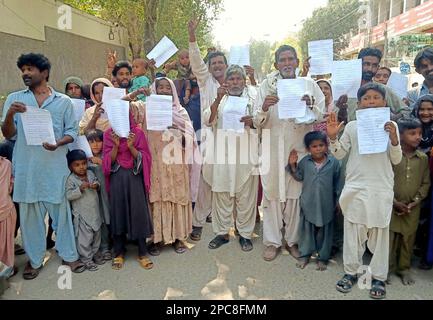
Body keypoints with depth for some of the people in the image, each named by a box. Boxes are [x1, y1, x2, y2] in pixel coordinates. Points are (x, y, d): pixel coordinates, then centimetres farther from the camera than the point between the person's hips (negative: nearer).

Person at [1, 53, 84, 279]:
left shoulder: (63, 101, 6)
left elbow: (72, 131, 5)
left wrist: (58, 143, -15)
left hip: (55, 166, -1)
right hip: (26, 167, 2)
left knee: (61, 210, 6)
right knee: (29, 213, 8)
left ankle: (68, 255, 20)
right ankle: (34, 259, 23)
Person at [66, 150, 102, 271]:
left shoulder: (90, 173, 3)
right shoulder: (71, 179, -12)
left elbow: (97, 182, 14)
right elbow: (69, 195, -17)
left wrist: (96, 185, -9)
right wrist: (80, 189, -29)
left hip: (95, 211, 6)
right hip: (82, 214, -6)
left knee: (97, 234, 17)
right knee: (85, 237, -1)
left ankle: (94, 253, 35)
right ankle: (86, 259, 14)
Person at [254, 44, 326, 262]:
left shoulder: (309, 85, 4)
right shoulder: (267, 85, 1)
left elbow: (321, 117, 2)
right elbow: (258, 123, -2)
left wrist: (310, 106, -18)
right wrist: (264, 108, -23)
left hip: (300, 148, 1)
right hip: (274, 148, -1)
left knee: (296, 194, 9)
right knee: (273, 193, 4)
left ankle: (293, 240, 25)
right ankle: (272, 241, 18)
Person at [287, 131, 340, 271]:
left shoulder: (334, 162, -6)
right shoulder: (305, 162, -2)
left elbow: (336, 184, 1)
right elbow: (299, 177, 8)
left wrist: (336, 201, 3)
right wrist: (292, 166, -7)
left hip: (326, 204, -1)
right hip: (308, 203, 1)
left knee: (324, 232, 11)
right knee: (306, 230, 12)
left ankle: (323, 258, 26)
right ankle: (304, 255, 27)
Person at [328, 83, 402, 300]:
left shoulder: (390, 125, 3)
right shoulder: (352, 126, 5)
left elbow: (396, 160, 1)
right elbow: (339, 154, 5)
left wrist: (394, 139, -16)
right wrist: (332, 137, -11)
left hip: (381, 188, -1)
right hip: (355, 186, 1)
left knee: (379, 232, 7)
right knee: (353, 230, 8)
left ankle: (379, 277, 21)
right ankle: (351, 272, 23)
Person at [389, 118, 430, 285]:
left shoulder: (423, 158, 3)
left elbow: (425, 183, 6)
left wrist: (415, 202, -5)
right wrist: (395, 202, -11)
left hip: (412, 209, 3)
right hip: (391, 206, -3)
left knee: (408, 239, 12)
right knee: (389, 238, 4)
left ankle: (404, 268, 30)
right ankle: (387, 268, 22)